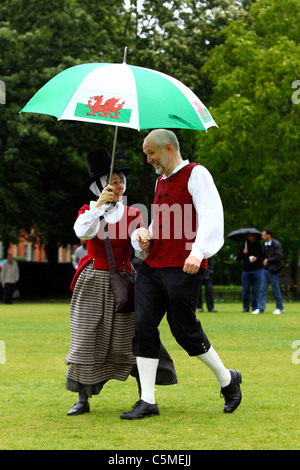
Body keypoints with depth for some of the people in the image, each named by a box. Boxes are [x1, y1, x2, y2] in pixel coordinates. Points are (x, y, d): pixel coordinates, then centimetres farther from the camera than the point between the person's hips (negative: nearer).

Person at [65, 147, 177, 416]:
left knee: (131, 340, -2)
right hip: (91, 284, 0)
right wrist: (99, 205, -25)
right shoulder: (87, 210, 6)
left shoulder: (132, 214, 7)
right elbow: (82, 232, -15)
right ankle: (83, 400, 5)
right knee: (86, 340, -3)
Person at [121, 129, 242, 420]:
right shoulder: (161, 181, 21)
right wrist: (143, 235, 6)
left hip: (182, 267, -8)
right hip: (152, 265, 8)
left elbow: (211, 216, -14)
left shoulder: (196, 174, -3)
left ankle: (227, 379, 17)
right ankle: (147, 401, -1)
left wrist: (198, 252, -27)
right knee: (143, 326, -3)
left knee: (184, 328, -5)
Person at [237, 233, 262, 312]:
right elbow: (238, 258, 8)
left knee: (255, 290, -1)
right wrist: (243, 253, -9)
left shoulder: (258, 246, 4)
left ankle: (254, 307, 5)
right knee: (246, 290, 1)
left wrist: (257, 258, -14)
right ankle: (246, 307, 9)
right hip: (246, 270, 1)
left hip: (256, 270, -1)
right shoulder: (244, 246, 8)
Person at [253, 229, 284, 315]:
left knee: (275, 289, 1)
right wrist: (263, 261, 8)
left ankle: (280, 308, 13)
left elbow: (279, 257, -16)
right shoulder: (264, 245, 11)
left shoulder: (276, 244, -11)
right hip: (265, 269, 7)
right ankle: (260, 308, 0)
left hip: (273, 271, -7)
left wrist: (268, 260, -15)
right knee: (263, 289, 1)